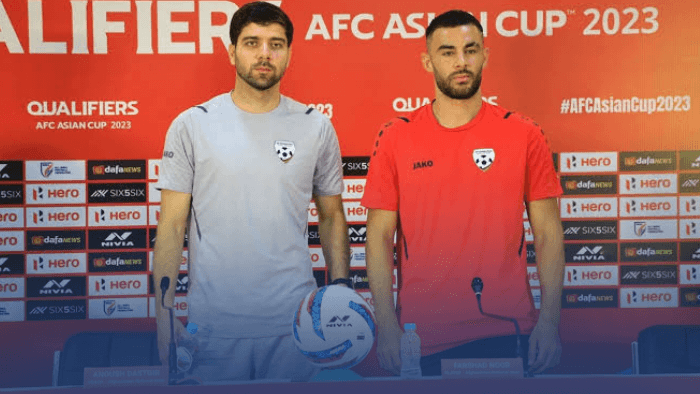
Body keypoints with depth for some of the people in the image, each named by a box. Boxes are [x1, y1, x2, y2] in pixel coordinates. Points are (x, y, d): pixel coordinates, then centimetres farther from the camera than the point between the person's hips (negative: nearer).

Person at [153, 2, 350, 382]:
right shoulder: (191, 125, 0)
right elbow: (172, 227, 1)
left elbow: (332, 218, 10)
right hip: (213, 323, -1)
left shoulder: (316, 127, 4)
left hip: (294, 322, 1)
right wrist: (164, 321, -5)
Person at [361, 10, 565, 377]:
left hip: (504, 333, 0)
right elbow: (380, 236, 1)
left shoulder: (524, 135, 2)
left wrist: (549, 320, -6)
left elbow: (548, 233, 2)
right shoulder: (395, 138, 1)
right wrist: (386, 325, -6)